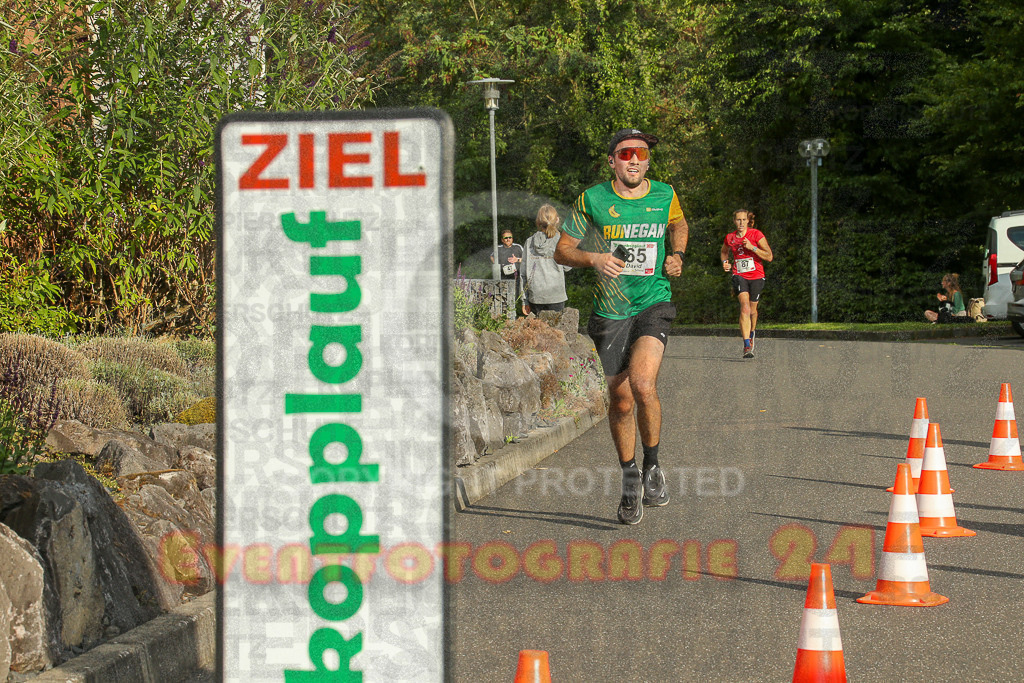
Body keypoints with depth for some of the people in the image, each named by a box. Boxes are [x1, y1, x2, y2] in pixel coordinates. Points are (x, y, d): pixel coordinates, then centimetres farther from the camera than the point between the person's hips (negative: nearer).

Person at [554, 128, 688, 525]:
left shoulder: (664, 195, 0)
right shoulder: (592, 200, -6)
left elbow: (678, 223, 23)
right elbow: (562, 251, 0)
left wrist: (676, 255, 4)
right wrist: (593, 258, -20)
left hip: (654, 303, -1)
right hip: (611, 312, 1)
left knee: (642, 384, -23)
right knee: (621, 401, 6)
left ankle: (652, 466, -1)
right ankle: (630, 478, 28)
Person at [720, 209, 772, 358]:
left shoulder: (756, 234, -7)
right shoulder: (730, 238, 3)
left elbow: (769, 257, -9)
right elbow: (724, 252, 26)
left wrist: (752, 247, -20)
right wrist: (725, 262, 5)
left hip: (756, 276, 0)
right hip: (739, 276, 0)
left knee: (752, 310, 11)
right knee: (745, 306, -22)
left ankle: (751, 333, 45)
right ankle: (747, 346, -29)